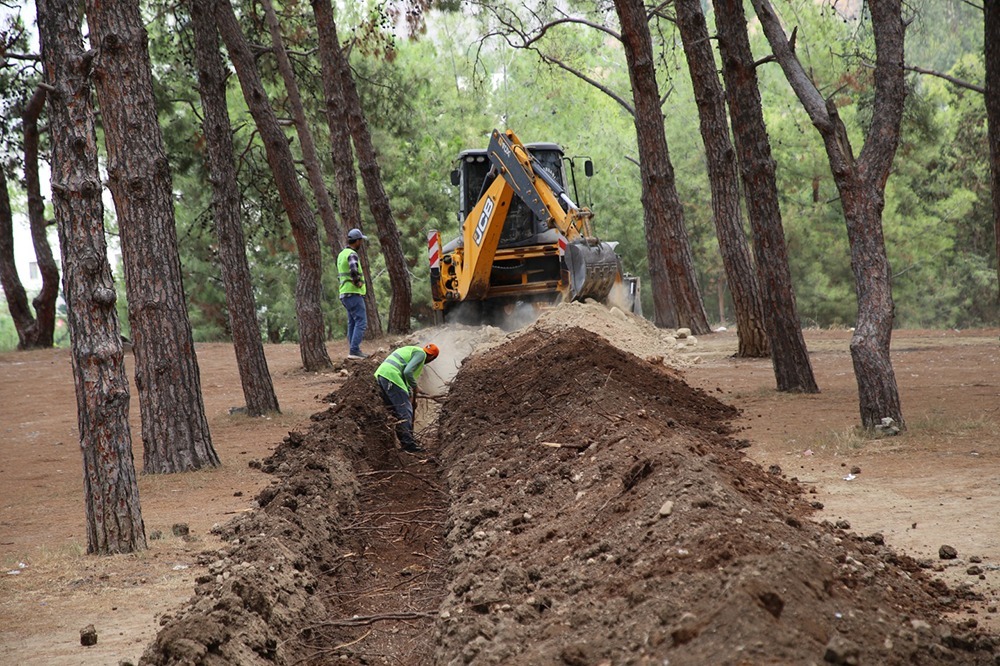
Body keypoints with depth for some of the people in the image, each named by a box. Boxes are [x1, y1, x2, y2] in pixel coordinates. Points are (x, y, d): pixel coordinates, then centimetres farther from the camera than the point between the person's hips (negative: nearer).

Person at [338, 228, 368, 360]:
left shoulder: (341, 254, 16)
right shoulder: (352, 254, -15)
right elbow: (354, 272, -32)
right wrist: (358, 283, -16)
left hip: (345, 293, 10)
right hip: (354, 294, -10)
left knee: (352, 323, 13)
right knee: (361, 322, -10)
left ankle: (353, 350, 14)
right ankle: (354, 350, -16)